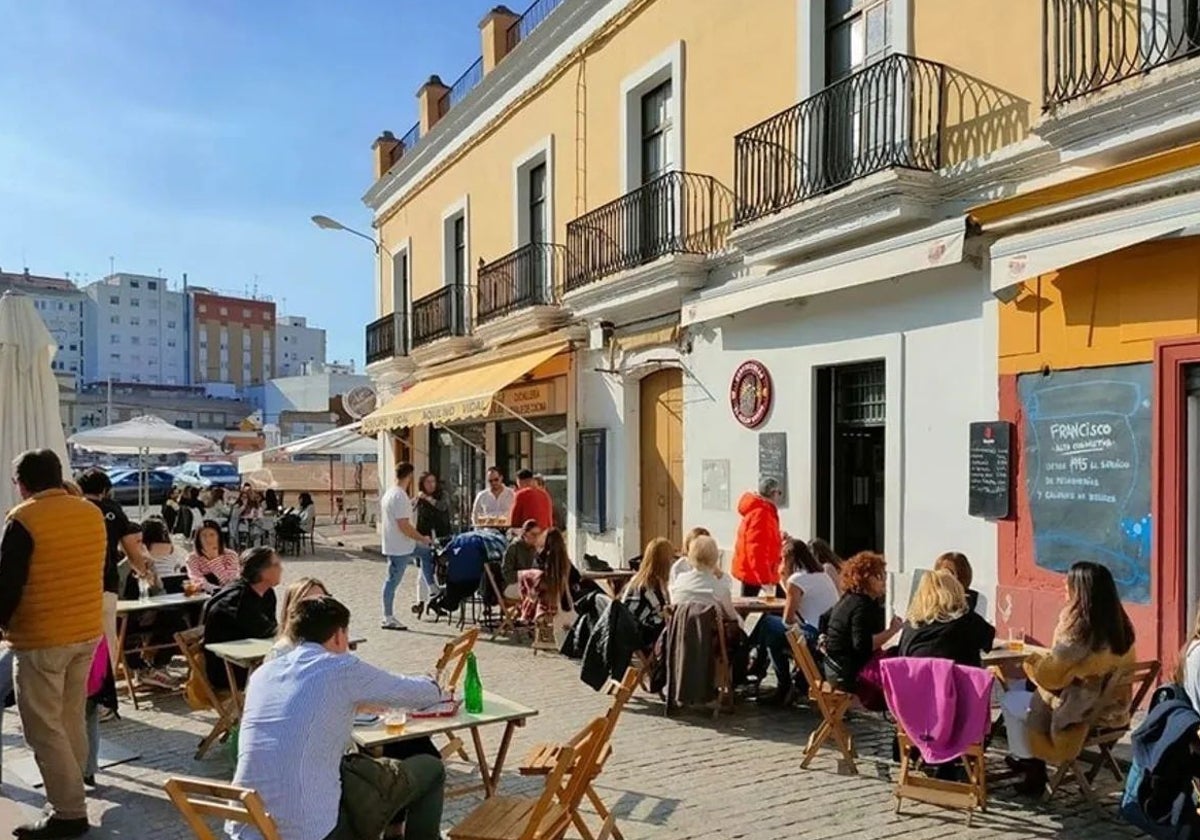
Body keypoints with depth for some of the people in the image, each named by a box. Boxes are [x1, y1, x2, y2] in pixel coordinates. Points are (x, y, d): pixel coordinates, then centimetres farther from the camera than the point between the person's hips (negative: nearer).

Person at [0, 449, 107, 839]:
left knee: (43, 729, 1)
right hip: (87, 631, 7)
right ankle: (68, 797, 23)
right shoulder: (93, 513, 5)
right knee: (71, 721, 16)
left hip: (40, 638, -7)